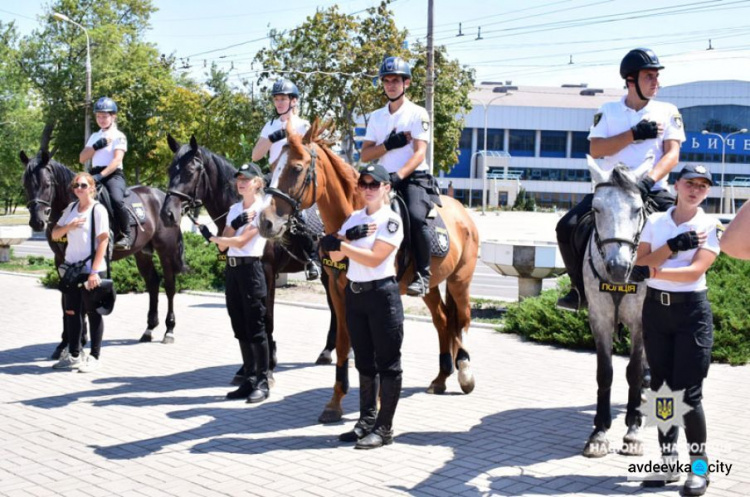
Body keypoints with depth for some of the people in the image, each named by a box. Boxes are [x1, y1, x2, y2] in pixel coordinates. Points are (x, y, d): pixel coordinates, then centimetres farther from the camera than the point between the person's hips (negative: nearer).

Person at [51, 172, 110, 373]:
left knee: (93, 313, 2)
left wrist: (94, 272, -19)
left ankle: (94, 356, 10)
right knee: (71, 311, 11)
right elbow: (55, 234, 12)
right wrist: (69, 226, -10)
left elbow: (103, 242, -14)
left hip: (91, 270, -6)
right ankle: (74, 354, 22)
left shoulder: (98, 210, -9)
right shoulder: (71, 208, 9)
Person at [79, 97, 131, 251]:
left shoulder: (119, 136, 2)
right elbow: (82, 159, 13)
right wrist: (96, 146, -3)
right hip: (95, 175, 6)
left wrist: (101, 175, -25)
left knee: (117, 200, -33)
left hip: (113, 175, -6)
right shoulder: (94, 136, 20)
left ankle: (125, 236, -21)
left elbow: (117, 159, -13)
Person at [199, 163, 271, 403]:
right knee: (240, 329, 9)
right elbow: (223, 244, 8)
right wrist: (236, 224, -8)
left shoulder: (262, 209, -6)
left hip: (250, 269, -7)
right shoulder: (234, 209, 15)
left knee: (255, 329, -5)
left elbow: (241, 241, -13)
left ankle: (262, 382, 1)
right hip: (232, 269, 8)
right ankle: (250, 380, 16)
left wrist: (211, 237, -7)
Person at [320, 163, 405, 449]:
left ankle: (384, 428, 5)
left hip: (382, 294, -7)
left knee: (387, 362, 0)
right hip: (354, 294, 7)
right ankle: (366, 420, 23)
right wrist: (349, 236, -13)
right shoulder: (355, 217, 11)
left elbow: (374, 259, -19)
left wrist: (340, 243, -22)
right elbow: (335, 256, 4)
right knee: (364, 361, 14)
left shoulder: (391, 221, -9)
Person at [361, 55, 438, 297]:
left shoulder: (417, 114, 1)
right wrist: (388, 145, -9)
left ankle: (422, 275, -21)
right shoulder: (376, 116, 16)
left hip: (414, 178, -5)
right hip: (384, 179, 5)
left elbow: (419, 153, -10)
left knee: (416, 216, -31)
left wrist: (399, 175, -26)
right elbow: (365, 155, 9)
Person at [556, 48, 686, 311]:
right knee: (567, 227, -18)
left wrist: (650, 180, -24)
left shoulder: (668, 112, 7)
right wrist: (634, 134, -14)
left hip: (652, 191, -1)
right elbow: (595, 150, -4)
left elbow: (672, 154, -5)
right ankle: (581, 287, 1)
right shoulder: (609, 111, 9)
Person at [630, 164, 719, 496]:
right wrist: (674, 245, -16)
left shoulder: (710, 227, -3)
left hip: (691, 311, -4)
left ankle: (699, 467, 6)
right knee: (661, 388, 8)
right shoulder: (655, 222, 7)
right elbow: (641, 262, -4)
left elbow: (694, 271, -16)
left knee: (688, 392, -6)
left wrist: (653, 271, -26)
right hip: (655, 309, 4)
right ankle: (668, 460, 19)